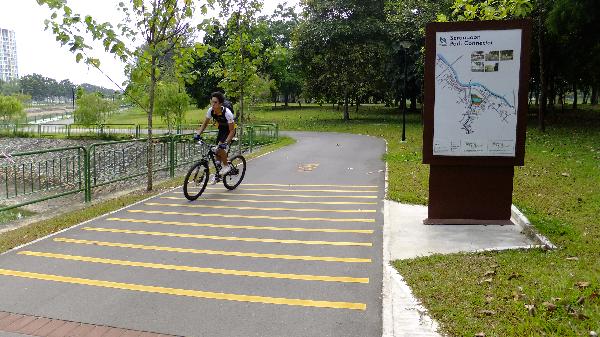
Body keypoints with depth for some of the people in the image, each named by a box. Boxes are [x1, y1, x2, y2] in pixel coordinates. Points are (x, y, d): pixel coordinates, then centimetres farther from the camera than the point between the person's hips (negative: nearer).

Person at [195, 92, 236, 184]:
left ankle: (226, 166, -3)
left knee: (220, 148, -26)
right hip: (221, 129, 6)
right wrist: (198, 134, -18)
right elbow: (205, 124, -4)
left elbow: (232, 130, -30)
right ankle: (218, 173, 17)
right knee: (217, 151, 2)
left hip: (229, 130, -6)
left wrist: (226, 143, -40)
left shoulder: (227, 113, -33)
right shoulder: (211, 111, -18)